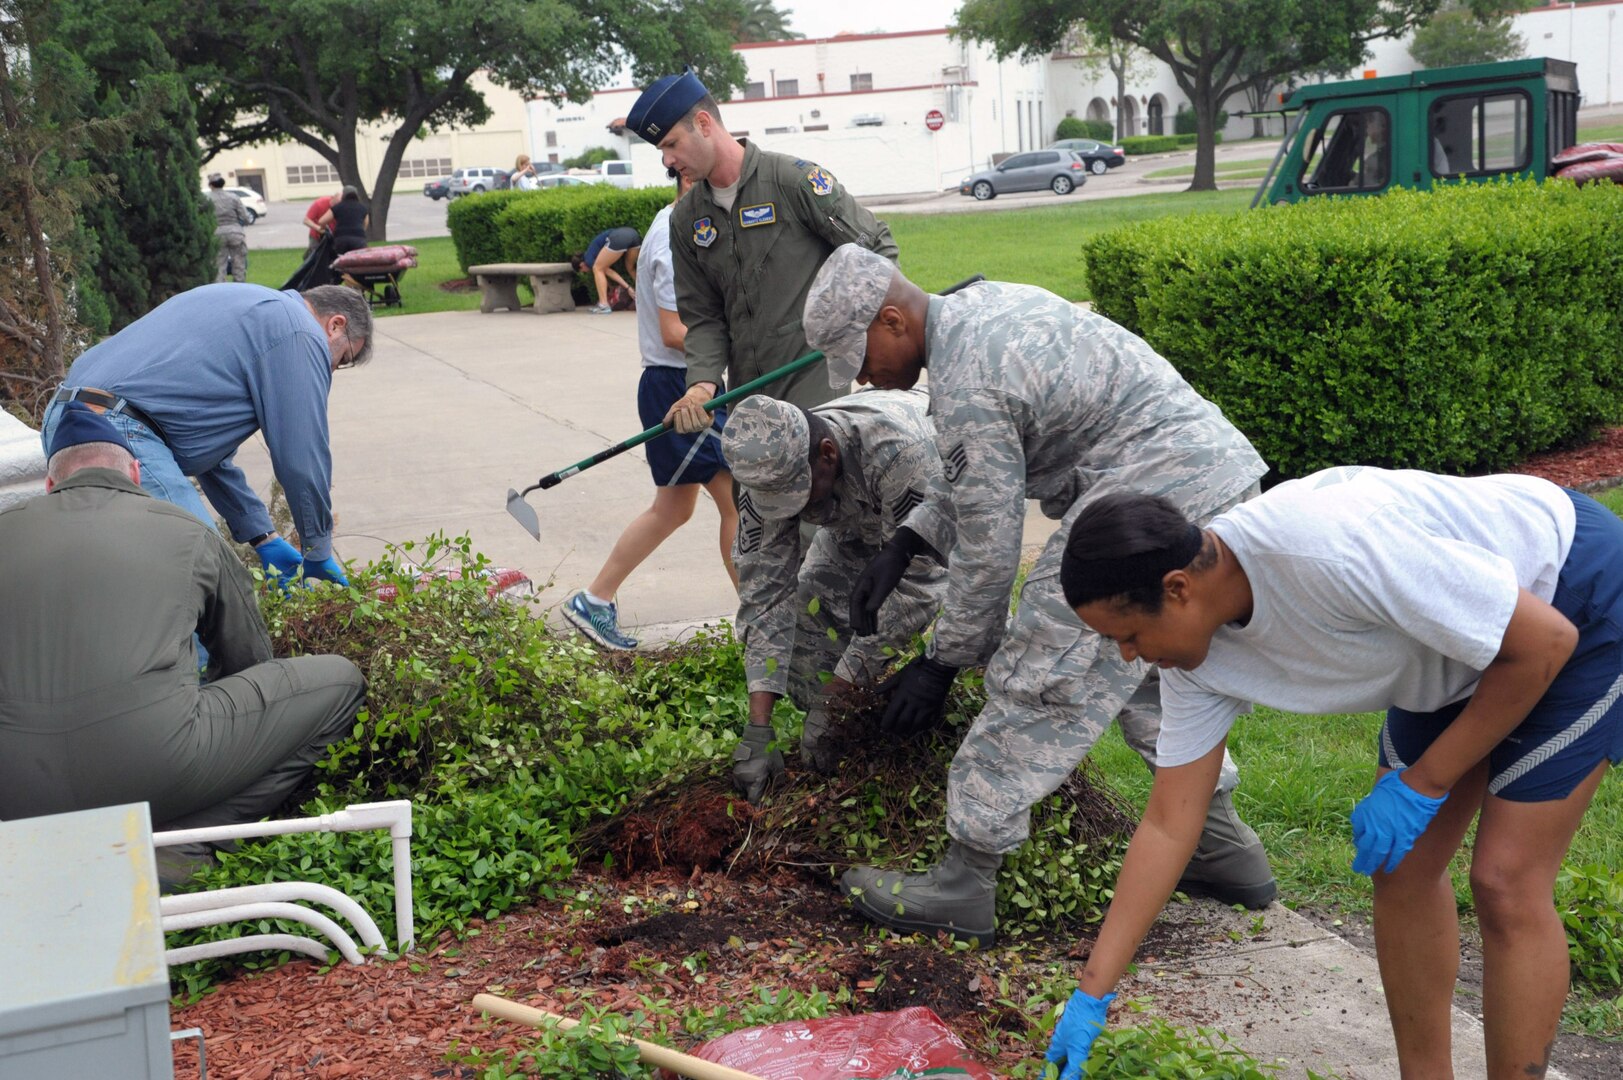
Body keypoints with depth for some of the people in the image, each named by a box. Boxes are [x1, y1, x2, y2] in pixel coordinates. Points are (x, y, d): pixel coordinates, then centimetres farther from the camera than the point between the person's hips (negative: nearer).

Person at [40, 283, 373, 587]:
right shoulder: (302, 336, 0)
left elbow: (207, 441, 32)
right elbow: (302, 460, -2)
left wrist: (263, 538, 31)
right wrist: (318, 552, 13)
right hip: (119, 431, -11)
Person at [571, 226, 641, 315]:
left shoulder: (588, 259, 15)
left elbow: (609, 271, 10)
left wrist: (627, 287, 8)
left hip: (619, 238, -8)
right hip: (633, 233, 8)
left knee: (597, 268, 9)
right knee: (630, 268, 28)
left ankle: (604, 305, 2)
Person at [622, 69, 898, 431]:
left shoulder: (794, 179, -9)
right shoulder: (687, 221, 10)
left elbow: (876, 246, -3)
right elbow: (703, 317, 8)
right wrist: (703, 382, -9)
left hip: (815, 388, -6)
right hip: (747, 399, 6)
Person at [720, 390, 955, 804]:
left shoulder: (895, 450, -46)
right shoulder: (767, 472, -29)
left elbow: (915, 583, -42)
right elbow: (764, 596, -26)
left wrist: (831, 698, -40)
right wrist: (757, 731, -31)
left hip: (949, 500, -4)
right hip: (859, 524, 4)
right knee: (810, 608, -13)